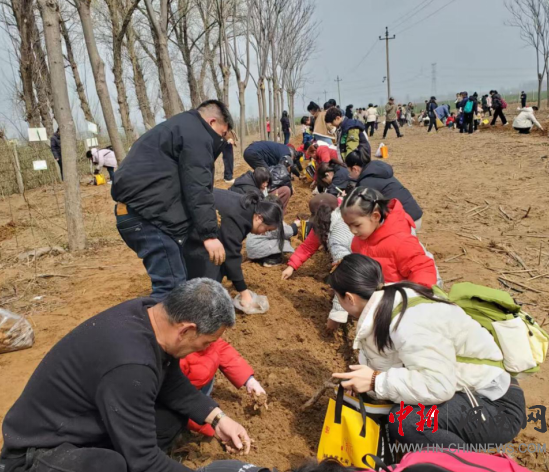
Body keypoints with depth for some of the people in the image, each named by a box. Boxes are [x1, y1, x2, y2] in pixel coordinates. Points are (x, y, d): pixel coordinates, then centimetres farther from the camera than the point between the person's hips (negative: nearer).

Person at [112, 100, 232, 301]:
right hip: (147, 214, -11)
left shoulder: (179, 127, 28)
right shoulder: (196, 135, -4)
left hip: (140, 210, 11)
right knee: (171, 286, -12)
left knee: (176, 282, 16)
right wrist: (209, 234, -19)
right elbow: (197, 188, -16)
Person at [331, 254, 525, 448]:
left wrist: (377, 381, -26)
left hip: (497, 407, -10)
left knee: (403, 419, -30)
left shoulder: (409, 322, -28)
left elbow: (438, 386, -32)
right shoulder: (388, 306, 0)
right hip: (470, 395, 10)